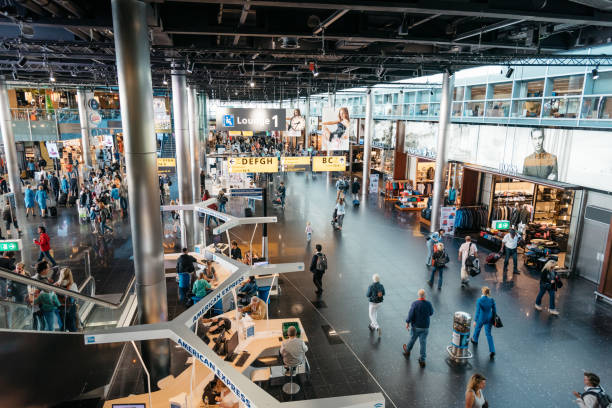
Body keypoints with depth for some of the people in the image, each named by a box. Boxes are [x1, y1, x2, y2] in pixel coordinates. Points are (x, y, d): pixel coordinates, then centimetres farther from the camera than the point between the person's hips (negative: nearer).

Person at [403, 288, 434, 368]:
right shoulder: (428, 304, -12)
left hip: (416, 326, -1)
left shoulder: (415, 303, -20)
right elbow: (431, 313, 6)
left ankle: (407, 350, 46)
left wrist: (407, 322, -5)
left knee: (412, 339, 20)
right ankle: (422, 360, 12)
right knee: (423, 342, 8)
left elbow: (411, 314, -18)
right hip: (425, 327, 1)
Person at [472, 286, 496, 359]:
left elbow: (477, 312, -19)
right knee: (488, 334, 12)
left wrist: (475, 321, -8)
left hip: (481, 318, -3)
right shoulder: (491, 300, -12)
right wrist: (493, 319, 14)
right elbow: (494, 311, -2)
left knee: (477, 328, 27)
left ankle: (475, 340, 53)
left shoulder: (479, 300, -23)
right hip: (489, 319, 3)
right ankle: (492, 351, 3)